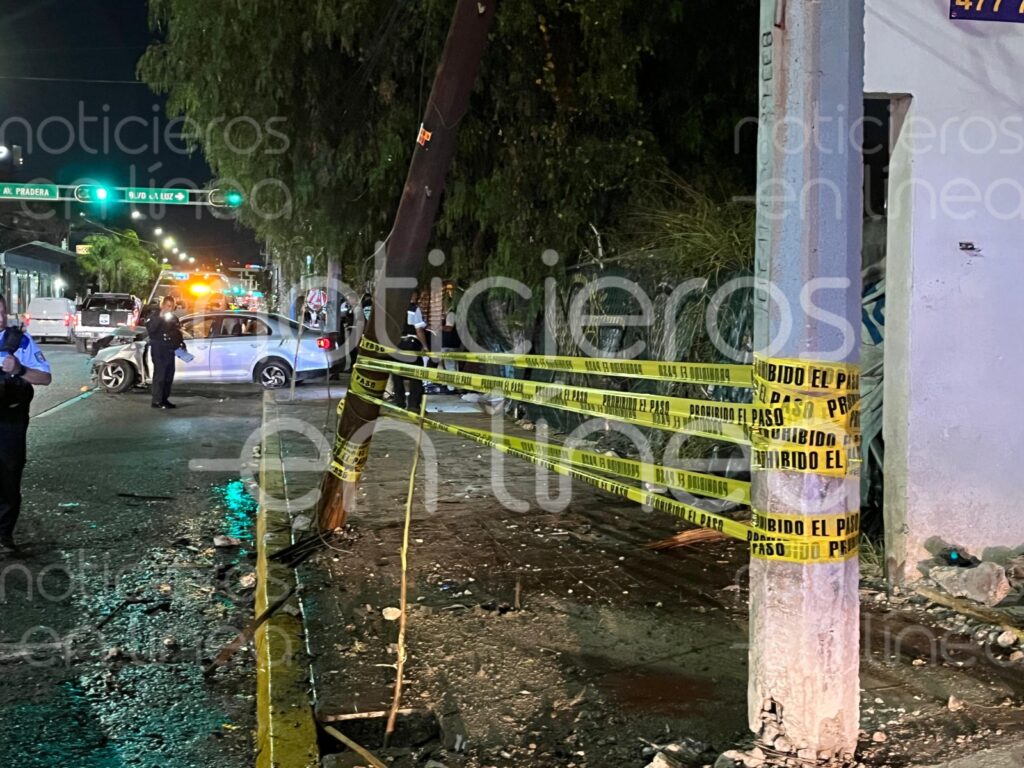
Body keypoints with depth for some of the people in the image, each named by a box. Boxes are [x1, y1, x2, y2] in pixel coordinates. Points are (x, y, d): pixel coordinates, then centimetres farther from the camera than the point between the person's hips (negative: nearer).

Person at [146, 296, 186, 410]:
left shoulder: (174, 318, 17)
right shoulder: (156, 316, -3)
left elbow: (178, 333, 24)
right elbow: (150, 329, -19)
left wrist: (181, 344, 10)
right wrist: (160, 317, -25)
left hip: (169, 349, 7)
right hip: (158, 348, -7)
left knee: (169, 374, 7)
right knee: (159, 373, -12)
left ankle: (165, 399, 14)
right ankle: (157, 401, -13)